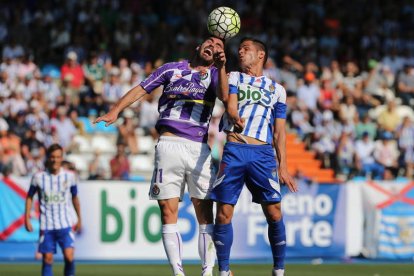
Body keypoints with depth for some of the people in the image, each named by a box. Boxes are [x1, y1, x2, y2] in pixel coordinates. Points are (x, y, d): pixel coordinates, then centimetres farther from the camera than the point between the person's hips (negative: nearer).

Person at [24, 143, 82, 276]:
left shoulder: (70, 176, 1)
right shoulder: (38, 177, -2)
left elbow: (75, 197, 15)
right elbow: (29, 197, 10)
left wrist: (79, 219, 19)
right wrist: (27, 218, 3)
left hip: (65, 225, 0)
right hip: (46, 225, 0)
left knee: (69, 256, -14)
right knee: (47, 259, 0)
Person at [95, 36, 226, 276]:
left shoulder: (214, 74, 14)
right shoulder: (172, 69, 17)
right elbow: (141, 90, 17)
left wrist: (222, 67, -24)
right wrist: (116, 110, 5)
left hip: (199, 148, 0)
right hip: (169, 145, 0)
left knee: (205, 212, -4)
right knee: (168, 211, -6)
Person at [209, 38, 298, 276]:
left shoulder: (277, 89, 19)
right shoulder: (234, 78, 19)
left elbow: (279, 132, 16)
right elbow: (230, 107, 0)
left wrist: (282, 167, 8)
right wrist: (235, 118, -23)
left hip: (263, 153, 0)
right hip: (234, 150, 0)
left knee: (274, 212, -7)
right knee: (224, 212, -4)